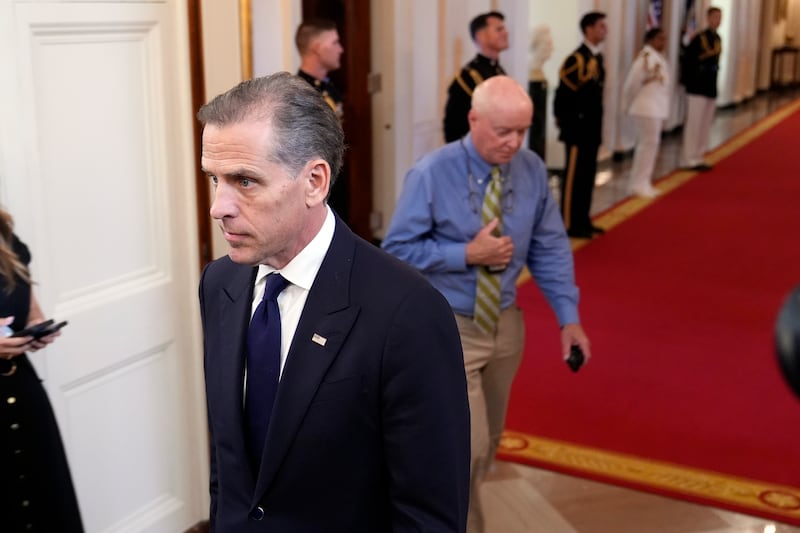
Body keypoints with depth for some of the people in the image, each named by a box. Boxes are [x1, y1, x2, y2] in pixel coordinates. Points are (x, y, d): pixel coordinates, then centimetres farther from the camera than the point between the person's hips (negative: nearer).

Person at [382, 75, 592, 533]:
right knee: (467, 447, -9)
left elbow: (550, 248, 1)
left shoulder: (533, 170, -6)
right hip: (447, 327, -5)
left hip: (505, 323, 5)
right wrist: (467, 254, -23)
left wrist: (569, 317, -7)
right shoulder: (432, 174, -18)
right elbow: (397, 249, -14)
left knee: (487, 443, 21)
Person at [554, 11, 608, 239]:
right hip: (578, 129, -9)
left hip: (592, 128, 9)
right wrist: (565, 123, -15)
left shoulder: (597, 58, 12)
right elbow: (563, 96, -17)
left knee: (588, 176, 13)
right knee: (574, 176, -2)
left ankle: (582, 221, 23)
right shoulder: (576, 59, -16)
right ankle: (569, 224, 6)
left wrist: (598, 125, 15)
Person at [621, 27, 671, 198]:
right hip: (647, 107, -10)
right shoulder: (646, 57, -18)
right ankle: (639, 184, 1)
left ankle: (643, 182, 21)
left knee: (651, 143, 13)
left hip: (656, 107, 10)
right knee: (648, 143, -7)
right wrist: (629, 105, -7)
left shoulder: (657, 57, 14)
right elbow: (632, 82, -19)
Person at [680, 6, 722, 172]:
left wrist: (713, 82, 14)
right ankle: (690, 159, 2)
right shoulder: (699, 38, -13)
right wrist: (687, 82, -15)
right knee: (694, 124, -4)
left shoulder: (718, 39, 10)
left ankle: (698, 158, 19)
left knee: (706, 125, 11)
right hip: (697, 88, -8)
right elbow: (685, 59, -15)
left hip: (711, 88, 8)